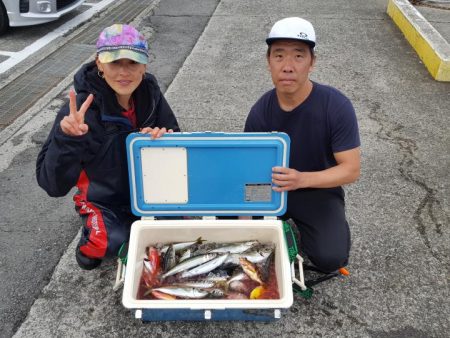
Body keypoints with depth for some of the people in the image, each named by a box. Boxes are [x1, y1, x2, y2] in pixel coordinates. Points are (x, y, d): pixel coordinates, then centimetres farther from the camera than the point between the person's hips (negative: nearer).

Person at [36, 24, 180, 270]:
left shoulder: (149, 92, -13)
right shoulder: (82, 109, -27)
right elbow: (52, 184, -28)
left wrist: (164, 137, -25)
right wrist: (66, 138, -46)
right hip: (104, 200, -4)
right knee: (111, 243, -29)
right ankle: (91, 239, 7)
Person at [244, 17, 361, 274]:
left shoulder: (337, 106, -22)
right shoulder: (261, 111, -12)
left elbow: (351, 169, -20)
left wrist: (302, 179, -36)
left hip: (319, 190, -2)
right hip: (271, 188, 3)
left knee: (331, 258, -25)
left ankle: (302, 226, 10)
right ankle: (283, 222, 13)